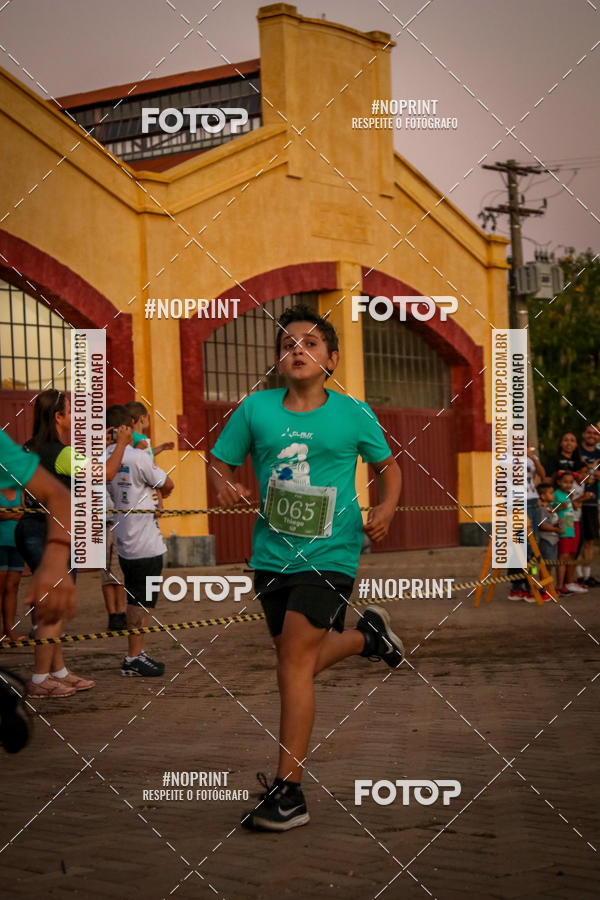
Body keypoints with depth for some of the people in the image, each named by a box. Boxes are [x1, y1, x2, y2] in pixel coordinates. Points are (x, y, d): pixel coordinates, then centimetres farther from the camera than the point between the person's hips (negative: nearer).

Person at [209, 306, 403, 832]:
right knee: (299, 664, 17)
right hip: (272, 553, 4)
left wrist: (387, 507, -6)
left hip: (330, 553, -4)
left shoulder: (353, 413, -1)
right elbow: (219, 462, 9)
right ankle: (366, 636, 48)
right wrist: (224, 486, -14)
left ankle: (288, 792, -13)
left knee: (294, 659, -16)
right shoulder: (255, 409, 3)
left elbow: (388, 466, 13)